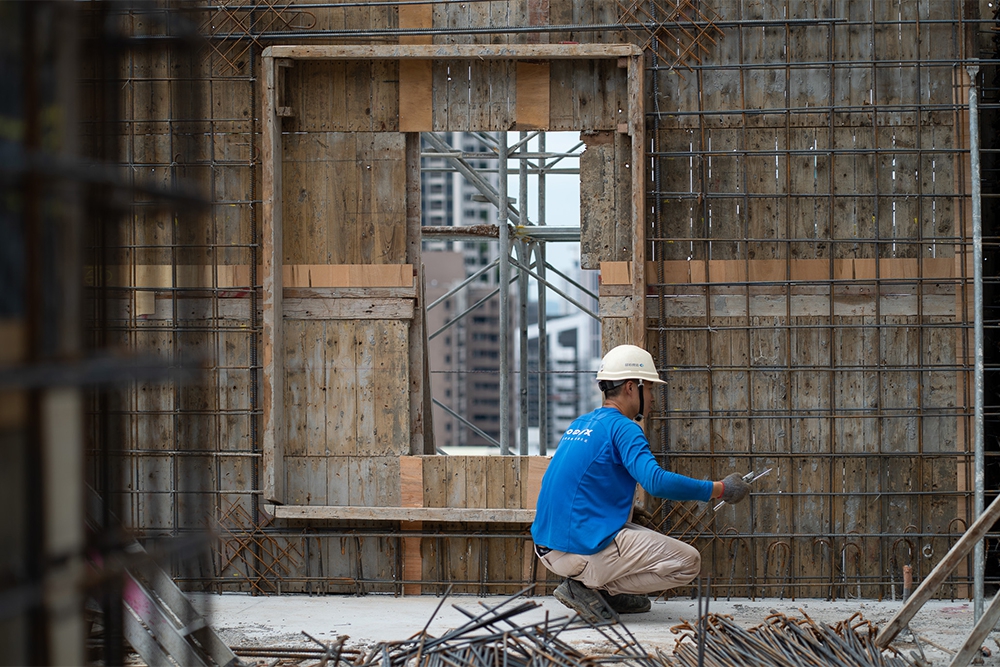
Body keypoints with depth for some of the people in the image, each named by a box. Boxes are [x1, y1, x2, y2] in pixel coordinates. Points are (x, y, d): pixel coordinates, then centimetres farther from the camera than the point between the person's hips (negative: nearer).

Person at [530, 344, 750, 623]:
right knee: (688, 563, -3)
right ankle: (587, 588, -7)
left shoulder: (580, 424, 17)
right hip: (585, 551, -9)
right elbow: (656, 481, -22)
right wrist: (719, 489, -15)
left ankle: (599, 588, 10)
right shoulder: (622, 427, -9)